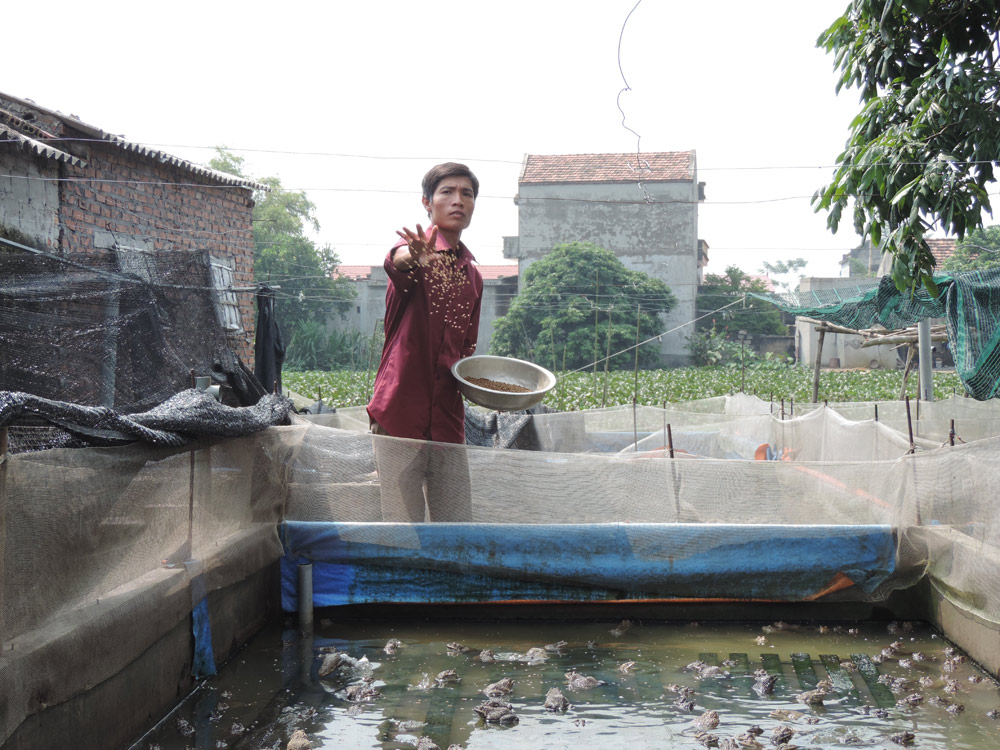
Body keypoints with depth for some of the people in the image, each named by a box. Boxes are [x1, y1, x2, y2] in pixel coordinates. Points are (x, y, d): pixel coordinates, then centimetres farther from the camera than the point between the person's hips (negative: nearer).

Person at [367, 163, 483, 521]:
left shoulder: (472, 276, 19)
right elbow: (395, 261, -28)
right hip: (401, 413, -6)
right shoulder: (414, 250, -1)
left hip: (448, 421, 6)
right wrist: (413, 257, -51)